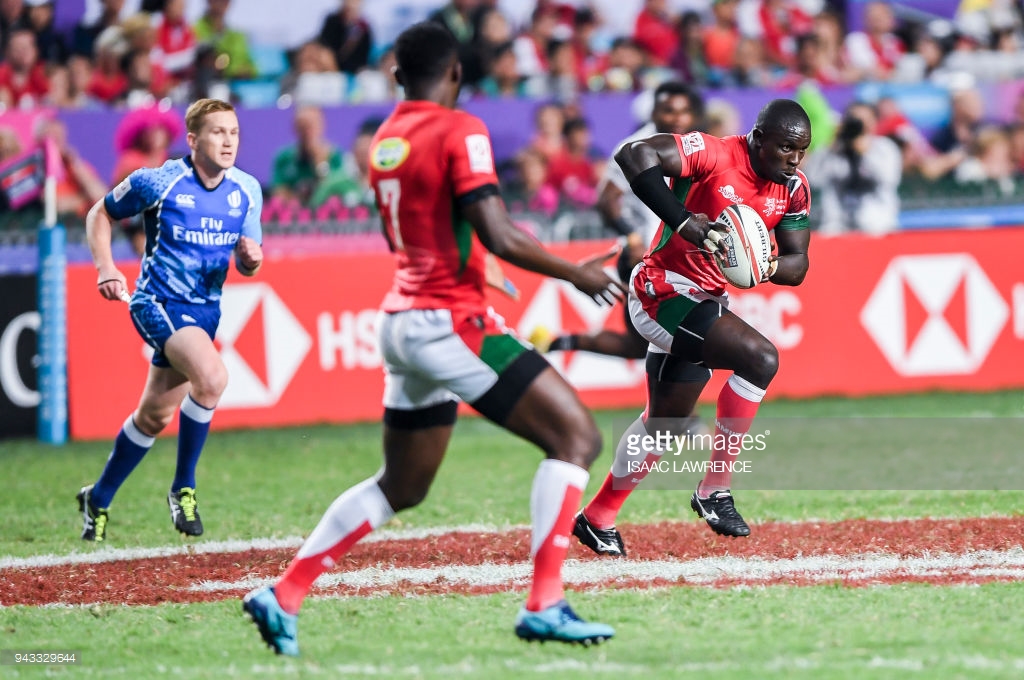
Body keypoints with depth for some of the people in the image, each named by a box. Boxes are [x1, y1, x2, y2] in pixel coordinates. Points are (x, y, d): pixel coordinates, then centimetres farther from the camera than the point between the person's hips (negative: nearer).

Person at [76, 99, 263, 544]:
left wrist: (251, 257, -15)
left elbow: (248, 265, 10)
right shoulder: (157, 182, -12)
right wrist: (106, 268, -12)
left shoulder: (246, 191, 2)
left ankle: (98, 499, 34)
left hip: (205, 308, 6)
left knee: (155, 415, 14)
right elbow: (100, 214, 3)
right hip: (158, 302, -6)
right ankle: (183, 487, -13)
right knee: (212, 377, -30)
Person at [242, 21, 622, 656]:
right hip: (451, 321, -8)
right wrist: (576, 273, -8)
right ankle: (544, 606, -14)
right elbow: (497, 236, -19)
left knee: (401, 486, 20)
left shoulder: (384, 140, 12)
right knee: (577, 436, -5)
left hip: (401, 316, 8)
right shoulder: (460, 130, -11)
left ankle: (283, 597, 17)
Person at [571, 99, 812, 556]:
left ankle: (598, 518, 37)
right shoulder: (715, 155, -21)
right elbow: (634, 155, -33)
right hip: (663, 290, -9)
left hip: (705, 301, 9)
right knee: (760, 359, -24)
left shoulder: (793, 190, 1)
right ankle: (715, 489, -14)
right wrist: (683, 221, -40)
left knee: (666, 422, 20)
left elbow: (797, 265, 3)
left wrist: (765, 267, -21)